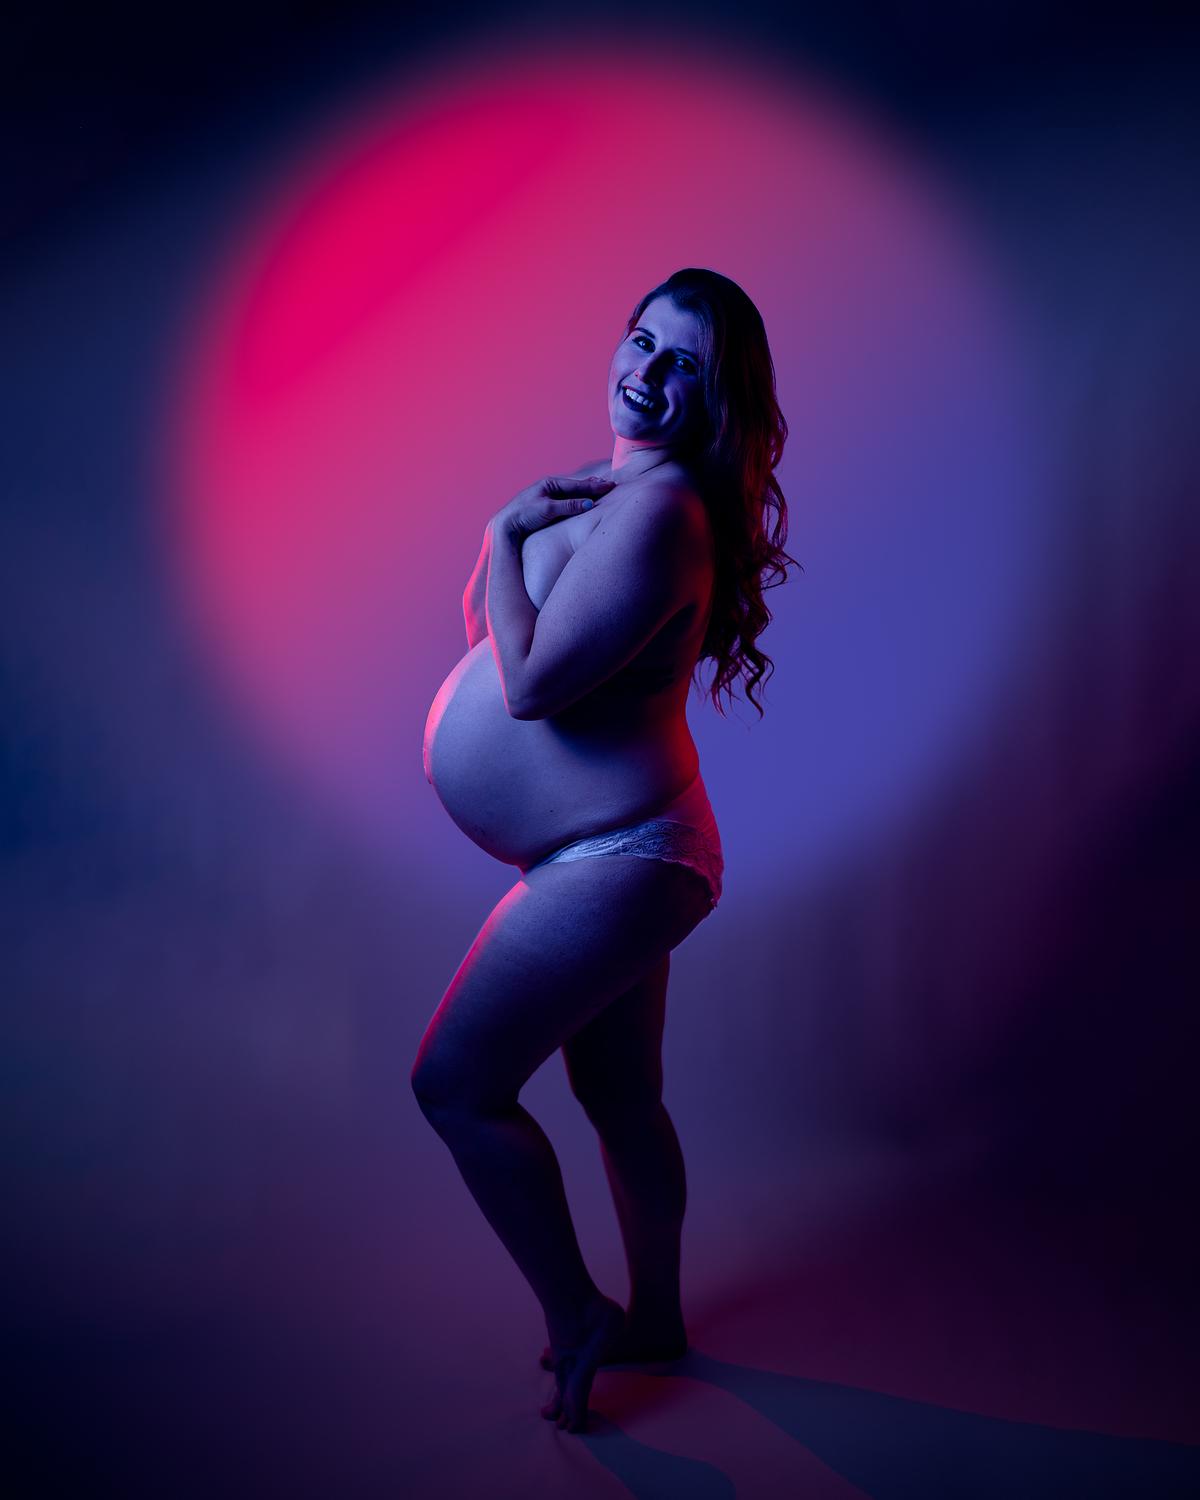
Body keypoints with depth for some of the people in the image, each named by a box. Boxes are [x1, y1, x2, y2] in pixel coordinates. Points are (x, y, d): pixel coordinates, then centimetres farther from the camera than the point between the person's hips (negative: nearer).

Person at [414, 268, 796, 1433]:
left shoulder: (659, 507, -21)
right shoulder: (612, 488, 11)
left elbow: (530, 681, -24)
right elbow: (486, 627, 16)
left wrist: (505, 530, -12)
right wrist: (512, 529, -1)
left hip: (614, 861, -10)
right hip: (614, 855, 10)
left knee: (455, 1084, -4)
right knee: (619, 1097, 20)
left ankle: (575, 1317, 13)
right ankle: (656, 1318, 39)